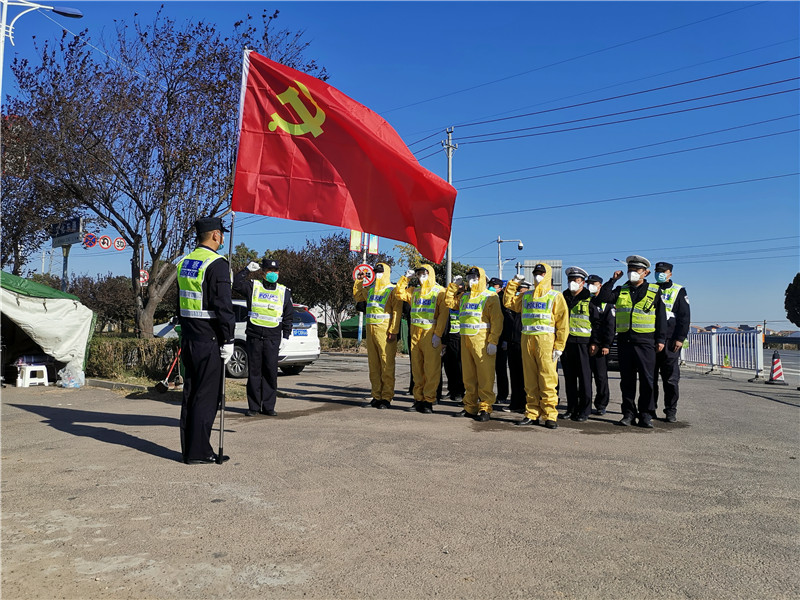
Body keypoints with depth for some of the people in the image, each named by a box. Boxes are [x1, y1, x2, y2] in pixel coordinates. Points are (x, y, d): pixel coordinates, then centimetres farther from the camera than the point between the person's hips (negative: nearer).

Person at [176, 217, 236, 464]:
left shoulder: (184, 262, 14)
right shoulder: (216, 263, -14)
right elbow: (222, 306, -18)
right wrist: (228, 340, -14)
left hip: (189, 339, 9)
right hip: (209, 341, -9)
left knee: (190, 393, 14)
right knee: (207, 396, -2)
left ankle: (189, 448, 21)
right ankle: (198, 452, 3)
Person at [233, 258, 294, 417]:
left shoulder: (284, 292, 11)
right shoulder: (253, 286, 7)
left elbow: (288, 317, 12)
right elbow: (237, 284, -10)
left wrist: (286, 336, 6)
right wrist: (247, 270, -9)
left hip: (273, 338, 1)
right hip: (254, 336, -1)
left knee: (271, 372, 1)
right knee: (254, 372, 4)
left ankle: (268, 406, 10)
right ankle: (253, 406, 13)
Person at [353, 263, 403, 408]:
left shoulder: (392, 290, -3)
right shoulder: (370, 290, 19)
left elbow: (397, 311, -11)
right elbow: (357, 296, 38)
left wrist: (393, 331, -18)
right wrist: (358, 281, 25)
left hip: (384, 331, -7)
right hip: (370, 330, 7)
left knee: (387, 365, -6)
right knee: (373, 365, 9)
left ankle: (387, 397, -3)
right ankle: (376, 395, 16)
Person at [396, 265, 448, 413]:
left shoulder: (439, 291, 0)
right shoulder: (414, 291, 18)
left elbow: (443, 313, -7)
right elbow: (398, 292, 17)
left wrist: (438, 334, -14)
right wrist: (406, 278, 9)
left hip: (430, 333, -5)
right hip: (415, 332, 6)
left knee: (431, 368, -6)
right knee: (417, 368, 8)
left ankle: (429, 400, 0)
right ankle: (418, 398, 15)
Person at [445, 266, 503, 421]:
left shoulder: (490, 297, -4)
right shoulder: (463, 296, 17)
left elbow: (497, 321, -9)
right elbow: (449, 302, 27)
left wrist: (493, 341, -16)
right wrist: (453, 286, 17)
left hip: (481, 341, -7)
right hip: (465, 339, 7)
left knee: (485, 375, -5)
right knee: (468, 375, 11)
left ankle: (485, 409, 0)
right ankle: (470, 407, 20)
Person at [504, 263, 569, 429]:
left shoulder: (555, 297, 4)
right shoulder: (526, 296, 18)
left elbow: (563, 323, -2)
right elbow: (509, 302, 24)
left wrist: (559, 346, -9)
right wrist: (513, 283, 17)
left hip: (545, 340, -5)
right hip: (527, 340, 5)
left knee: (547, 379, -7)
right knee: (530, 379, 7)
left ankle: (550, 416, -1)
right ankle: (532, 414, 13)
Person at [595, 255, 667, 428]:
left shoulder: (654, 291, 6)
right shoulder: (621, 291, 12)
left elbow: (661, 316, 6)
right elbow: (602, 297, -3)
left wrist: (661, 339, 0)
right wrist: (613, 279, -2)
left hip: (645, 341, -2)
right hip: (624, 340, 3)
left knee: (646, 379, -1)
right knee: (627, 379, 7)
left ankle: (645, 414, 7)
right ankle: (629, 412, 15)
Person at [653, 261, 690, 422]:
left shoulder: (679, 291, 7)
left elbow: (685, 317, 1)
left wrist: (680, 338, -10)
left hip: (670, 341, -3)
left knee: (670, 378, -1)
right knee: (650, 377, 5)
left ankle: (671, 412, 6)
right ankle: (650, 409, 12)